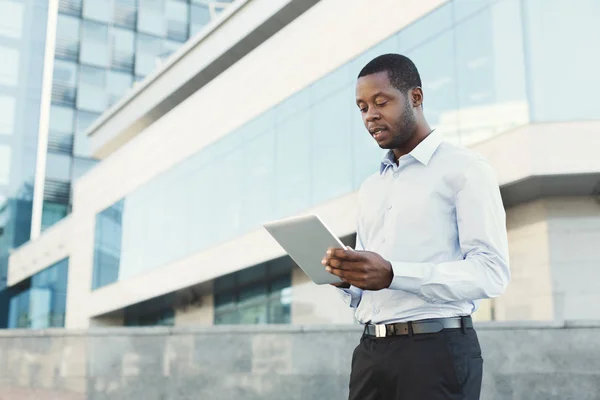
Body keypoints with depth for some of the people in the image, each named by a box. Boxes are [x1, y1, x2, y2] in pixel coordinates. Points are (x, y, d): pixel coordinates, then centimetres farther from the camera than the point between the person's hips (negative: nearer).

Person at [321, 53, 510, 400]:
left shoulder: (465, 169, -2)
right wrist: (346, 280, -3)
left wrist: (393, 275, -22)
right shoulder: (370, 189, 19)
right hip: (371, 351, 6)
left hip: (437, 349, -6)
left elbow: (492, 272, -13)